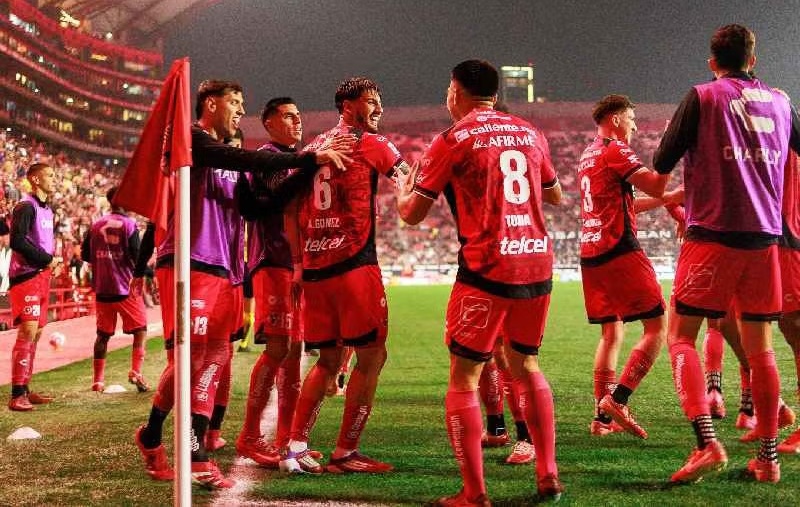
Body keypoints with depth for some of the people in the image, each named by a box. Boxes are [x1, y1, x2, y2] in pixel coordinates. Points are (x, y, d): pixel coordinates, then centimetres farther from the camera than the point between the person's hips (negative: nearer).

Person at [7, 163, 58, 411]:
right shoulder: (25, 207, -11)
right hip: (26, 276, -9)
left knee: (36, 332, 10)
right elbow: (17, 241, -20)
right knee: (27, 331, -14)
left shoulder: (46, 209, 18)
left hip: (41, 276, 9)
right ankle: (17, 395, -13)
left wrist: (52, 260, 6)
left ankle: (25, 389, 17)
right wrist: (47, 260, -14)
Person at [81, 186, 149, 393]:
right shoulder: (129, 224, -8)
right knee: (140, 329, 8)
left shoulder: (96, 225, 6)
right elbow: (137, 256, -14)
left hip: (102, 289, 5)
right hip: (126, 287, -4)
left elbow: (85, 255, 8)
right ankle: (136, 372, -6)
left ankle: (98, 380, 11)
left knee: (103, 334, 12)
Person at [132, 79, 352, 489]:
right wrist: (310, 159, -20)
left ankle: (195, 454, 6)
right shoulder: (191, 139, -5)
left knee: (216, 356, 3)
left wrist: (309, 171, 13)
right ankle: (151, 436, 11)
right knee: (190, 356, -9)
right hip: (190, 266, -8)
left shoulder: (229, 156, 22)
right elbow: (249, 161, -19)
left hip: (224, 272, 8)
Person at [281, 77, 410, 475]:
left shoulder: (313, 148, 18)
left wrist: (298, 265, 20)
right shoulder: (369, 143, 0)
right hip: (354, 264, -7)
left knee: (328, 360, 15)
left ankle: (294, 446, 10)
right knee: (371, 356, 2)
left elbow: (291, 211, 17)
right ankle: (345, 453, 2)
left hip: (314, 267, 7)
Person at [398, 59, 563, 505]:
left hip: (487, 269, -5)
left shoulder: (453, 140, -4)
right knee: (527, 366, 21)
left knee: (464, 378, 2)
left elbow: (411, 213, 0)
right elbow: (556, 196, 26)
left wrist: (408, 181, 21)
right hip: (538, 263, 6)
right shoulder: (530, 133, 12)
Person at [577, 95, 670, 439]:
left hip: (590, 255, 9)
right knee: (656, 327, -5)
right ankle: (617, 400, -14)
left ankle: (602, 418, 11)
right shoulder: (616, 150, -6)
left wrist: (665, 200, 21)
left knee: (611, 333, 14)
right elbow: (655, 186, -14)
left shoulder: (587, 155, 21)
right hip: (619, 252, -9)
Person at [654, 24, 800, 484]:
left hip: (713, 234, -4)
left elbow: (662, 163, 0)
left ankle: (707, 441, -17)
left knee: (681, 335, -1)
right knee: (760, 347, 10)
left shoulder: (703, 97, -1)